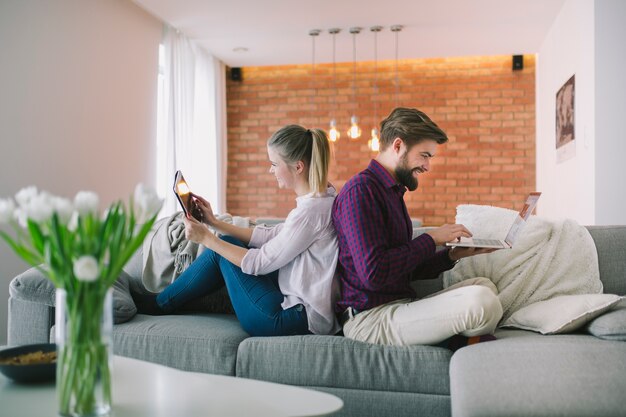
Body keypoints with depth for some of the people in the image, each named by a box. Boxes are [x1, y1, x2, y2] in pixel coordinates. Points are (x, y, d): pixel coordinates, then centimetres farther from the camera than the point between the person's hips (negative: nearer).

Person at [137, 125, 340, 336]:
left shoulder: (312, 210, -23)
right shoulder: (320, 198, 6)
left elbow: (260, 262, -17)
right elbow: (272, 236, 12)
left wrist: (206, 238, -9)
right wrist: (216, 223, 11)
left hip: (296, 318, -9)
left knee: (221, 252, 1)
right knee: (227, 244, 10)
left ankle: (159, 306, 22)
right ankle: (164, 302, 25)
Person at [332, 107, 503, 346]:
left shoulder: (391, 191, 18)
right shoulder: (360, 191, -14)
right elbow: (374, 274, -24)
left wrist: (454, 255, 5)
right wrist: (431, 239, -13)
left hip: (397, 306, 10)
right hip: (369, 319, -10)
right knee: (480, 301, -24)